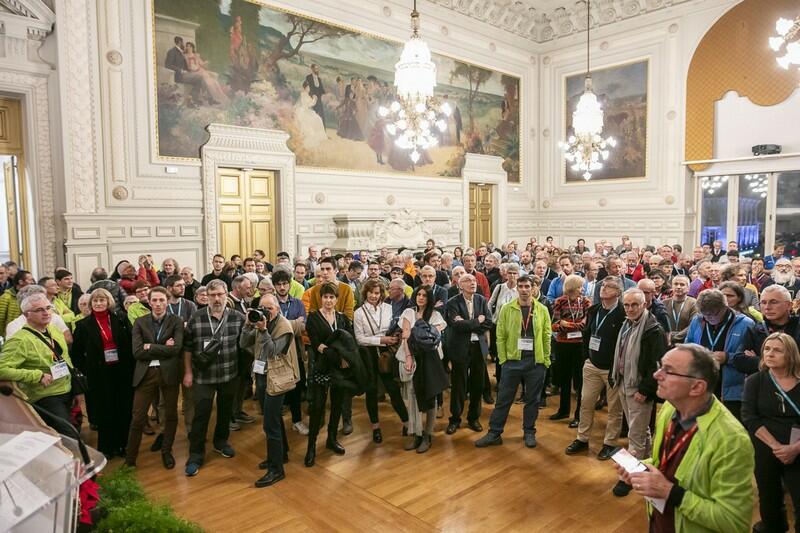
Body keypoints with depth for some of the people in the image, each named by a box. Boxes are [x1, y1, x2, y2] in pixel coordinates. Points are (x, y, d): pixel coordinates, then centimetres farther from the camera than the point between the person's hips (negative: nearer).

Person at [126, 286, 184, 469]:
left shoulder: (176, 321, 0)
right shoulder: (140, 322, 4)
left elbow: (176, 348, -12)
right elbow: (137, 352, -7)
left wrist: (150, 347, -10)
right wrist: (163, 348, -11)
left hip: (169, 373, 0)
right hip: (146, 373, 1)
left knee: (171, 415, 11)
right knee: (138, 418, 4)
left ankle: (166, 452, 30)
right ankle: (130, 458, 19)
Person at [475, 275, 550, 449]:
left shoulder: (542, 310, 2)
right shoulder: (507, 309, -1)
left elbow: (546, 336, 3)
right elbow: (500, 336, -1)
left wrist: (546, 360, 0)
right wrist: (502, 359, -5)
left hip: (536, 362, 1)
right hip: (512, 361, -1)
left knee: (532, 399, 12)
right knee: (504, 398, 6)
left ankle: (529, 432, 28)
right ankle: (494, 433, 14)